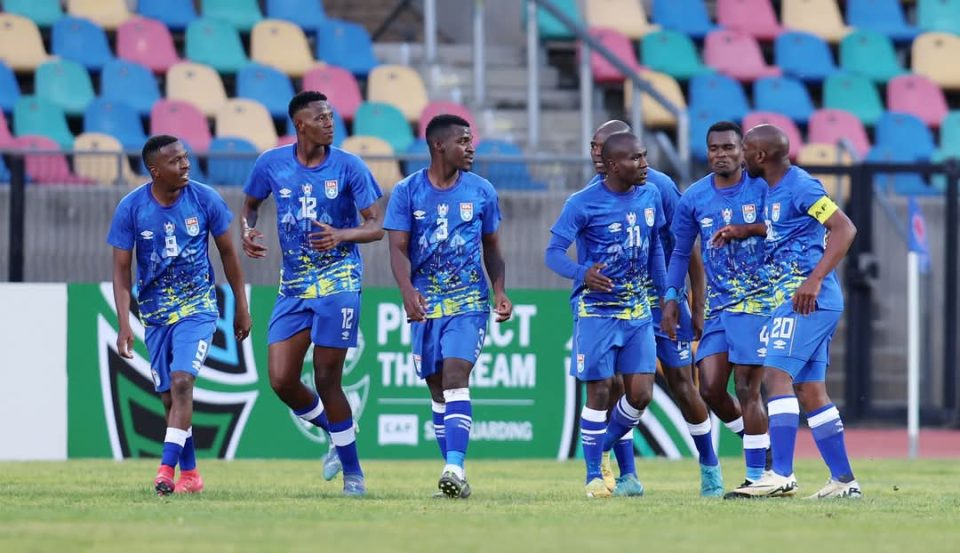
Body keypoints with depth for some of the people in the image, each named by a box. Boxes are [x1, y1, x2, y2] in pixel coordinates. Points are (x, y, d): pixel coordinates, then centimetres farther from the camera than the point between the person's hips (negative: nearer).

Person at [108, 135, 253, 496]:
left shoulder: (205, 199, -10)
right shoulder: (131, 208, -10)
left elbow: (228, 253, 3)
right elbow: (121, 269, -5)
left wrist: (242, 307, 7)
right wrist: (124, 326, -13)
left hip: (197, 306, -2)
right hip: (155, 312, 2)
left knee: (181, 381, -19)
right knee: (169, 396, 5)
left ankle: (167, 468, -23)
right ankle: (189, 475, 18)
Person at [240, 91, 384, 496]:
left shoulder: (349, 167, -5)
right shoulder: (272, 164, 3)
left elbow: (376, 227, -3)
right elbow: (251, 203, 20)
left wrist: (341, 235, -23)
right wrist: (248, 229, -2)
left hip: (338, 282, -4)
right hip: (292, 286, 4)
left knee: (326, 381, -7)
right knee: (281, 381, -3)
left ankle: (352, 470, 7)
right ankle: (336, 434, 24)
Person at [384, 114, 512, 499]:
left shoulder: (481, 191, 4)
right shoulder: (407, 192, -1)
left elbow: (491, 247, 13)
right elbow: (398, 248, -7)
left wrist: (500, 291, -1)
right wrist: (407, 290, -24)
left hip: (469, 303, -1)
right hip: (426, 306, 1)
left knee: (455, 378, -19)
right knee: (438, 391, 6)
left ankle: (455, 467, -28)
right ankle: (453, 475, 13)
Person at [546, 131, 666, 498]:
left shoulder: (650, 196, 3)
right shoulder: (583, 204, -14)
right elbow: (553, 253, -15)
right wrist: (583, 273, -34)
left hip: (638, 310, 5)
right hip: (596, 311, -5)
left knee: (641, 394, -1)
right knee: (599, 393, -3)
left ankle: (604, 448, 24)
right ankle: (593, 474, 10)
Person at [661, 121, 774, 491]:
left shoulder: (762, 188, -6)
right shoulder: (693, 198, 6)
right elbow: (680, 252, 14)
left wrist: (746, 230, -23)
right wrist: (671, 297, 5)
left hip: (757, 301, -5)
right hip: (718, 307, 5)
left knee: (746, 388, -8)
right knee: (710, 389, -1)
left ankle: (756, 475, 1)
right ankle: (756, 442, 24)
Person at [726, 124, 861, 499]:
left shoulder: (800, 186, -12)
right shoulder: (772, 190, 16)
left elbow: (844, 229, -18)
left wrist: (814, 281, -25)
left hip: (806, 300, -10)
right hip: (795, 300, 10)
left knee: (777, 376, -15)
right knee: (810, 390, 10)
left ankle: (782, 475, -21)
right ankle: (844, 480, 12)